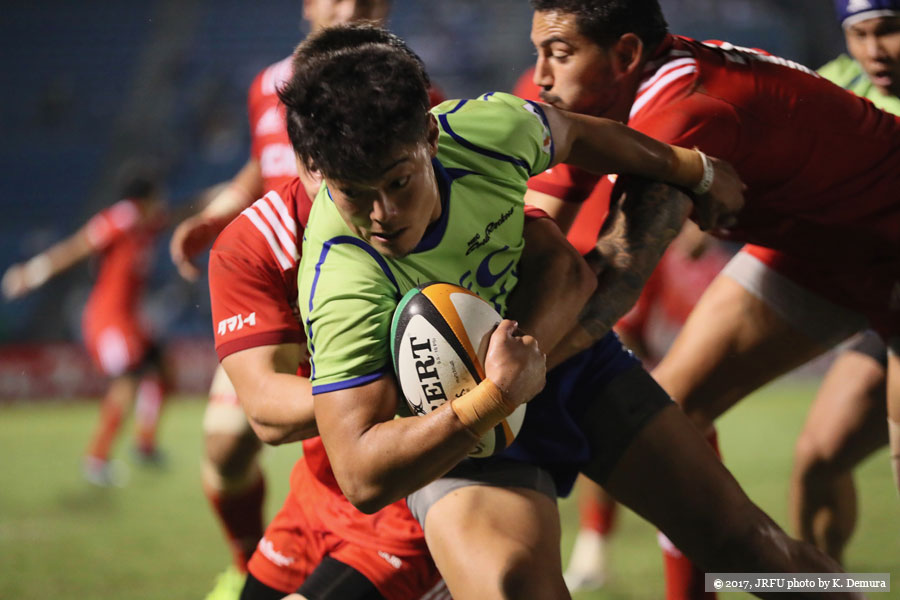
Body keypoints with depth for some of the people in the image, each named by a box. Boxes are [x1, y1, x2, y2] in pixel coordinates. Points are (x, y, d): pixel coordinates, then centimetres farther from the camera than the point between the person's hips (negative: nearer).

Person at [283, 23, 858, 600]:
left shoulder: (488, 127, -23)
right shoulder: (343, 286, -37)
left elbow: (574, 134, 3)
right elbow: (362, 477, -40)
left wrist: (696, 172, 19)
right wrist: (491, 401, -50)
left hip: (570, 356, 5)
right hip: (460, 441, -5)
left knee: (743, 540, 7)